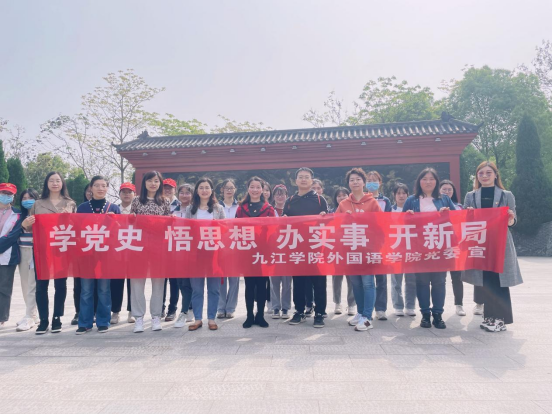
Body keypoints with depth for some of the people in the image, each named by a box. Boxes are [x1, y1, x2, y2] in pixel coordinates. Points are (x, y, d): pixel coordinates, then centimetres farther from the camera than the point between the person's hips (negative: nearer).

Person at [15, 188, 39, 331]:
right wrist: (22, 225, -18)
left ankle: (29, 317, -5)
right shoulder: (20, 215, 12)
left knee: (32, 285, -8)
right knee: (25, 284, 10)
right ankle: (32, 314, 20)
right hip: (22, 252, 6)